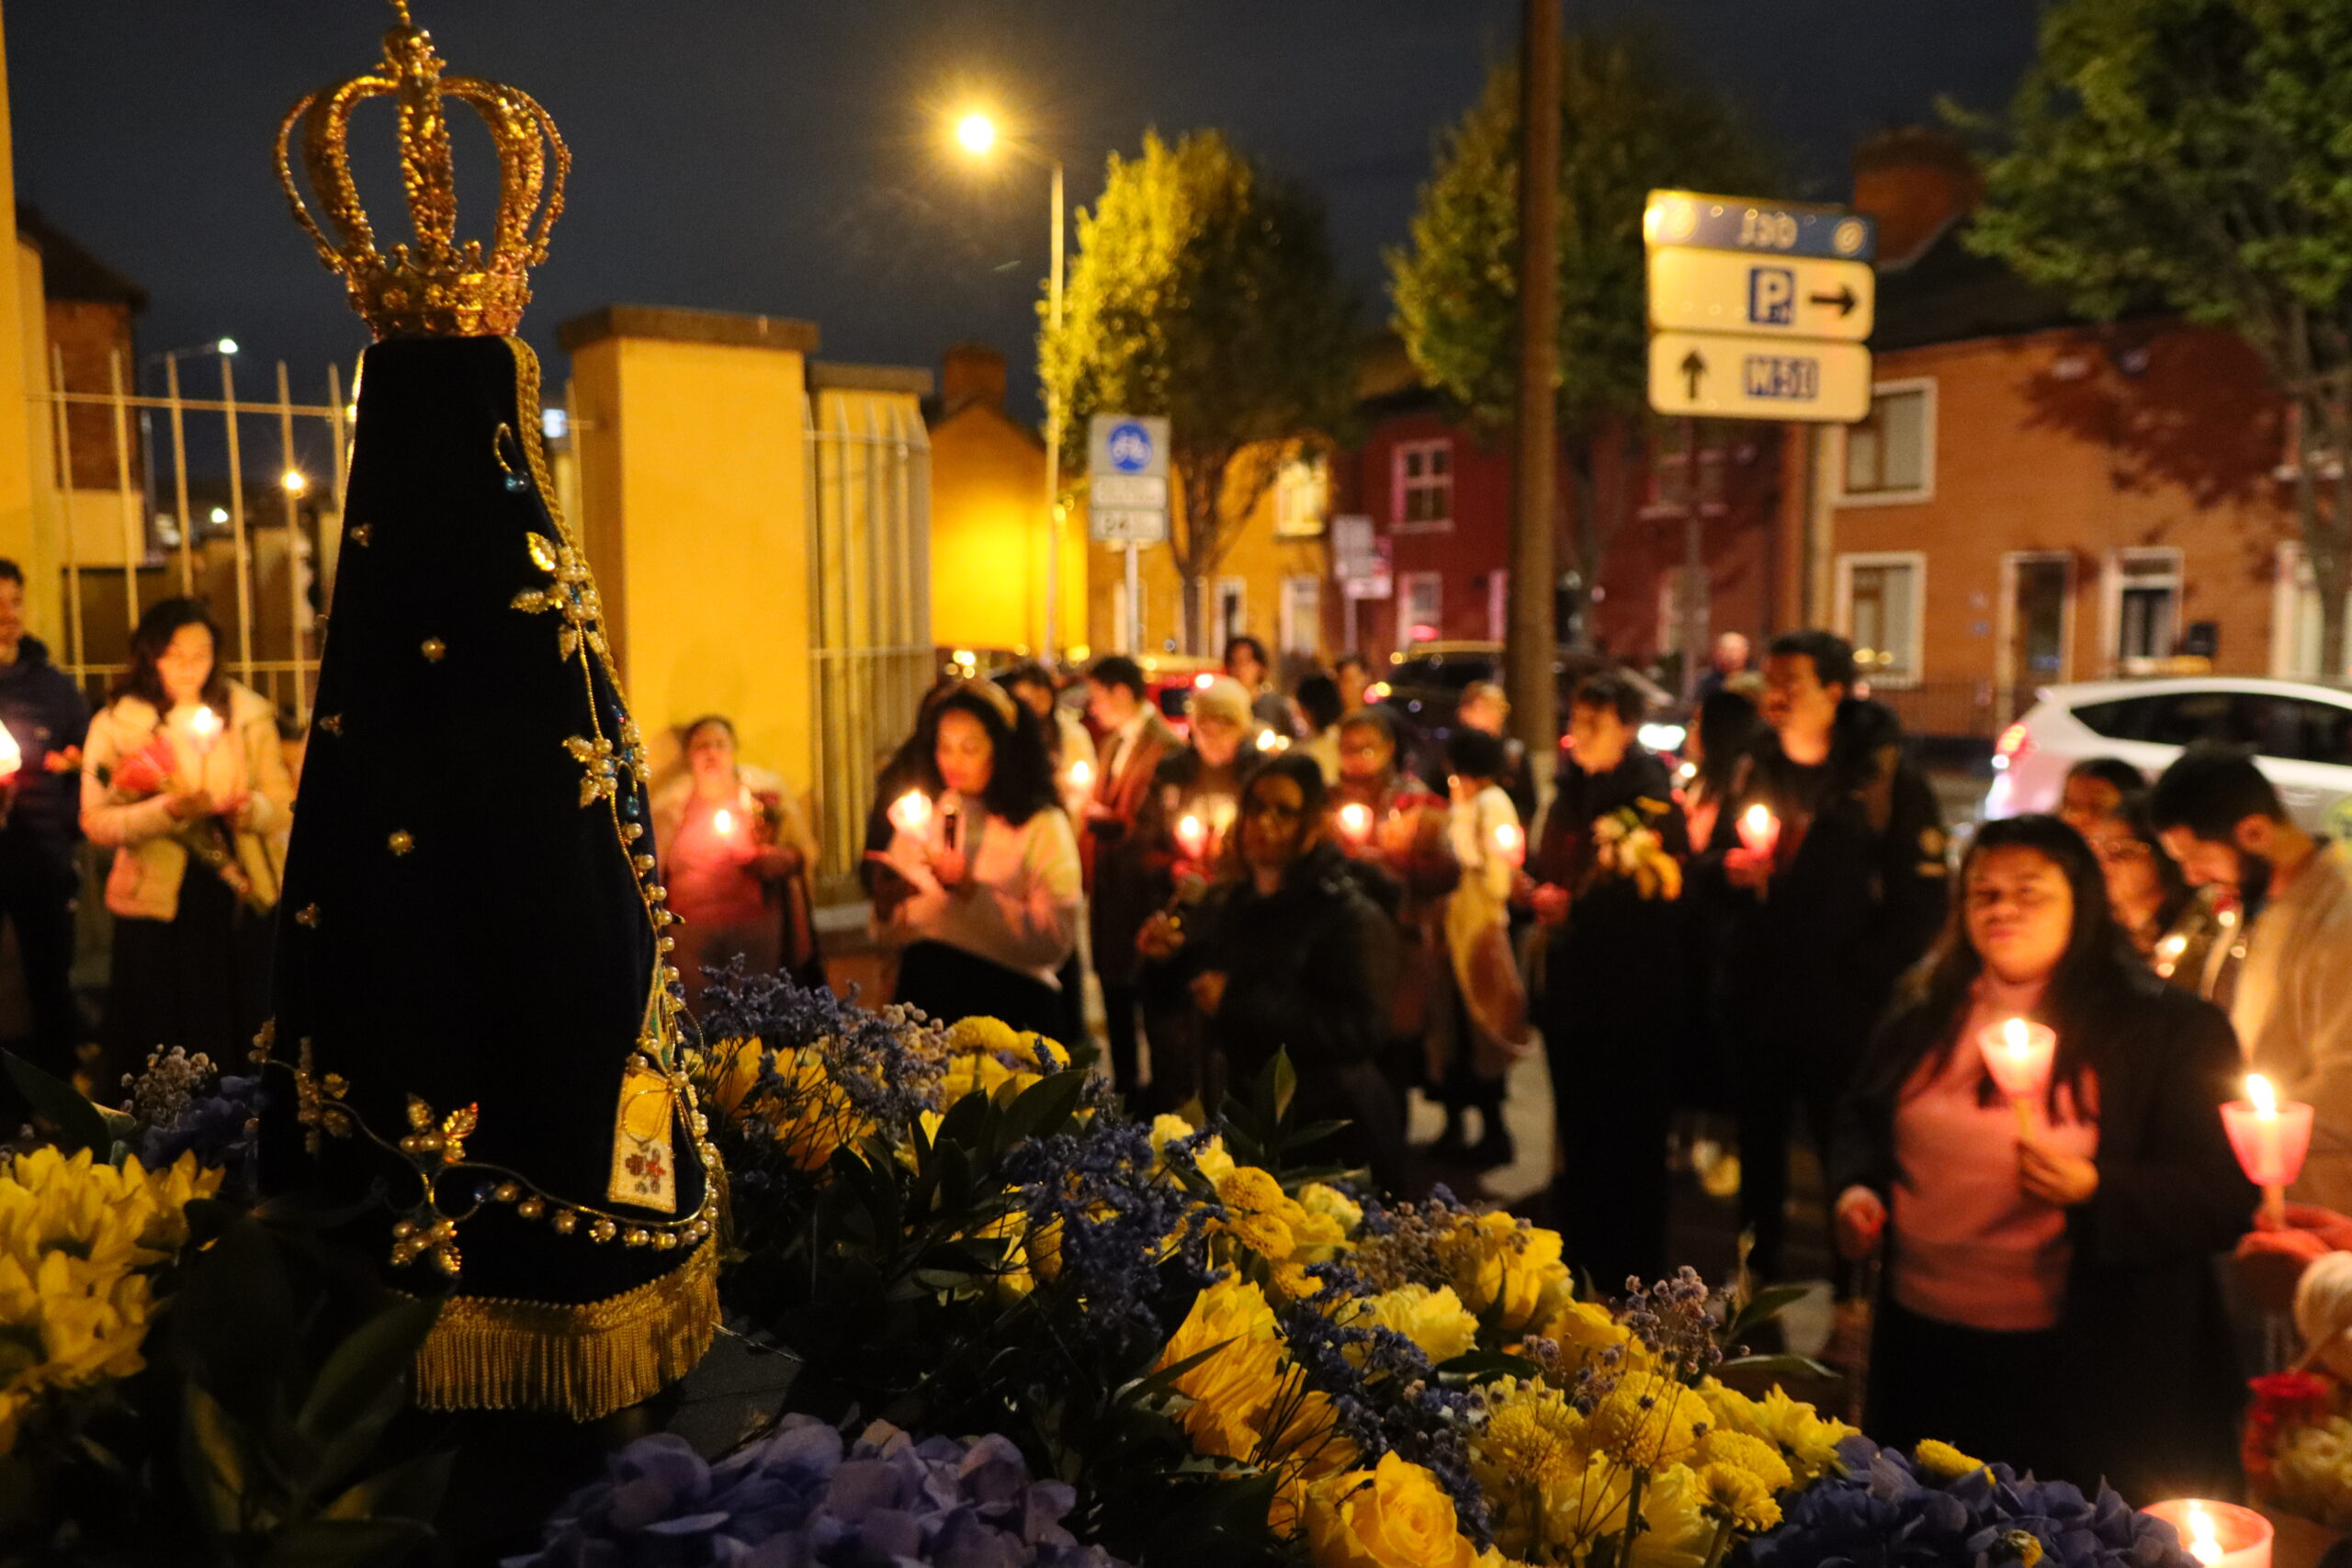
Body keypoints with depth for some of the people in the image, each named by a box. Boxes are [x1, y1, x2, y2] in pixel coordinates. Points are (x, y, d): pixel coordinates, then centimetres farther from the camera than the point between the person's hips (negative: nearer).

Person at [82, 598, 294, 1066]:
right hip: (159, 905, -1)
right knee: (165, 1050, 5)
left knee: (241, 1041, 7)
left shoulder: (248, 713, 7)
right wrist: (168, 811, -22)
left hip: (243, 899, 2)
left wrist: (253, 810, -16)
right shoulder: (115, 724, 0)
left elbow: (283, 798, 6)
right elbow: (96, 821, -7)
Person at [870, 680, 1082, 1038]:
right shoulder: (921, 818, 11)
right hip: (924, 1000, 3)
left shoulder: (1042, 826, -1)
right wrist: (887, 907, -9)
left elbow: (1055, 940, -12)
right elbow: (894, 937, 13)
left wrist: (971, 891, -17)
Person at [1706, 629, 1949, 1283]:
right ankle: (1757, 1273, 30)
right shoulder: (1753, 770, 9)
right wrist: (1727, 868, -7)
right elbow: (1713, 858, 16)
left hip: (1843, 1009, -4)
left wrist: (1859, 973, -12)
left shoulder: (1890, 780, -6)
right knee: (1758, 1142, 14)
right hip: (1758, 998, 5)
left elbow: (1919, 902, -8)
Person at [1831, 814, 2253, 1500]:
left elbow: (2226, 1197, -11)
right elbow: (1861, 1120, 21)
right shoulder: (1927, 1016, 7)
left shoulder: (2172, 1030, -7)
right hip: (1919, 1341, 5)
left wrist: (2094, 1190, -26)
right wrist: (1857, 1187, 1)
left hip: (2082, 1368, -4)